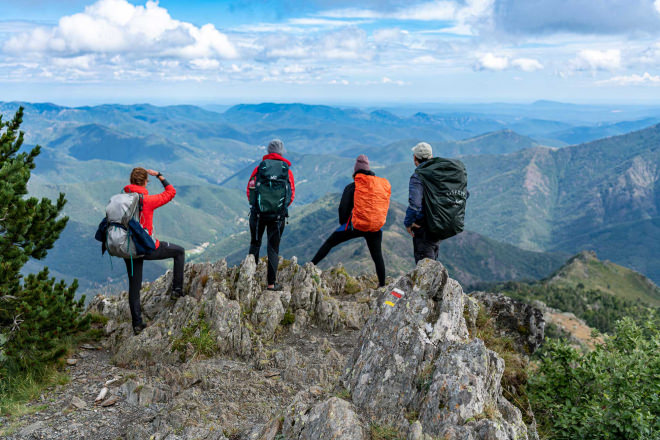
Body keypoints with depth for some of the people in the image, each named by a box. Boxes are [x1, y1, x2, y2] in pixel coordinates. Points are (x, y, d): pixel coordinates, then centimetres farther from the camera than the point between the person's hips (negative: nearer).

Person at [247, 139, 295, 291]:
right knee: (273, 248, 6)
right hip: (278, 216, 0)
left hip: (258, 213, 0)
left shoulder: (259, 168, 1)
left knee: (255, 244, 18)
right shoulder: (287, 171, 1)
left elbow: (250, 190, 3)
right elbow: (292, 195, 4)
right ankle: (271, 283, 6)